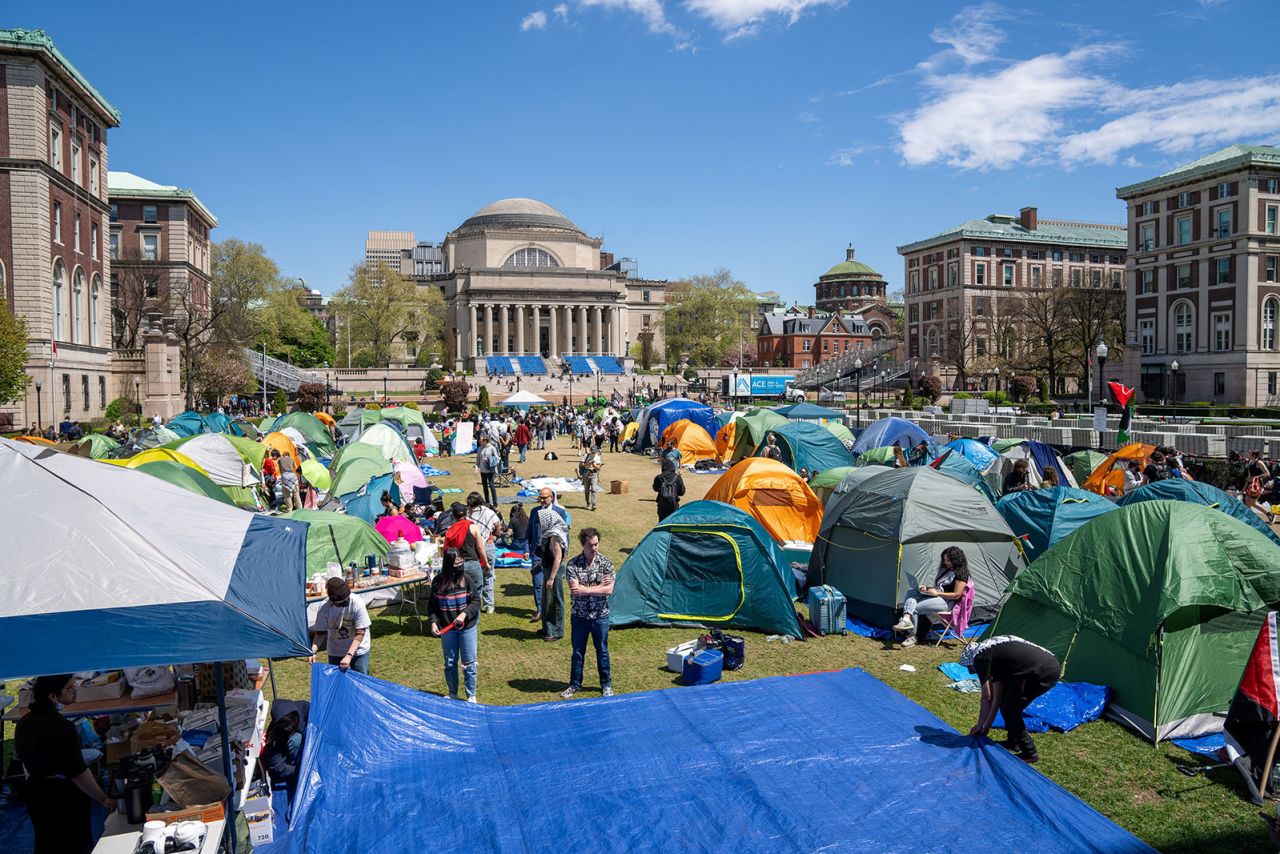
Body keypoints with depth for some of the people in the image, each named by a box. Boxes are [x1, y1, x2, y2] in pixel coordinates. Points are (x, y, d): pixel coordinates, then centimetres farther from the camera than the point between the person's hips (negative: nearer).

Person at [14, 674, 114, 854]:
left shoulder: (24, 723, -1)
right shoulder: (61, 728, -26)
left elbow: (25, 761, 13)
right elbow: (79, 773, -25)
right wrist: (105, 800, -17)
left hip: (36, 794, 7)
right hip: (66, 797, -7)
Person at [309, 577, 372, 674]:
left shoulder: (357, 603, -23)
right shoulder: (325, 607, -16)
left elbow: (360, 633, -20)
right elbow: (320, 632, -6)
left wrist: (349, 655, -27)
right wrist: (313, 651, -22)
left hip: (358, 651, -2)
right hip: (335, 653, 2)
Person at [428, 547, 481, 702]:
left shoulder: (466, 578, -10)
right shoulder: (438, 581, -7)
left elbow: (476, 600, -5)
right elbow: (432, 605, 2)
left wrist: (465, 613, -19)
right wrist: (433, 622, -11)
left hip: (467, 628, -1)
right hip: (447, 629, 1)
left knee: (469, 663, 5)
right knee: (450, 664, 14)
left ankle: (471, 696, 21)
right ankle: (452, 694, 33)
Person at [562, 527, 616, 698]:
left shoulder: (606, 563, -7)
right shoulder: (572, 565, -9)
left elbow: (609, 590, -16)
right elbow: (575, 590, -19)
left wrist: (585, 590, -21)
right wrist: (598, 587, -17)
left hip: (600, 615, 0)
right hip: (579, 615, 0)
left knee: (602, 651, 13)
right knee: (578, 652, 13)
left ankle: (606, 684, 28)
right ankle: (575, 684, 29)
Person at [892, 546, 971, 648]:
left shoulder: (961, 574, -8)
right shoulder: (945, 570, 20)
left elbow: (956, 595, -15)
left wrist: (937, 593, -15)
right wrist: (927, 588, 6)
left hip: (946, 601, -10)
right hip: (935, 595, 10)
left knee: (915, 608, -24)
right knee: (911, 593, -13)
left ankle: (913, 637, -12)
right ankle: (906, 619, -36)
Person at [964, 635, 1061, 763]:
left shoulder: (980, 657, -2)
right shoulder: (995, 653, 24)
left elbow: (987, 697, 0)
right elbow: (997, 696, 24)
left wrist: (980, 725, 12)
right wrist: (986, 725, 27)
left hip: (1044, 673, -9)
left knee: (1009, 709, 3)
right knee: (1006, 701, 20)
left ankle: (1029, 753, 14)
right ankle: (1013, 741, 33)